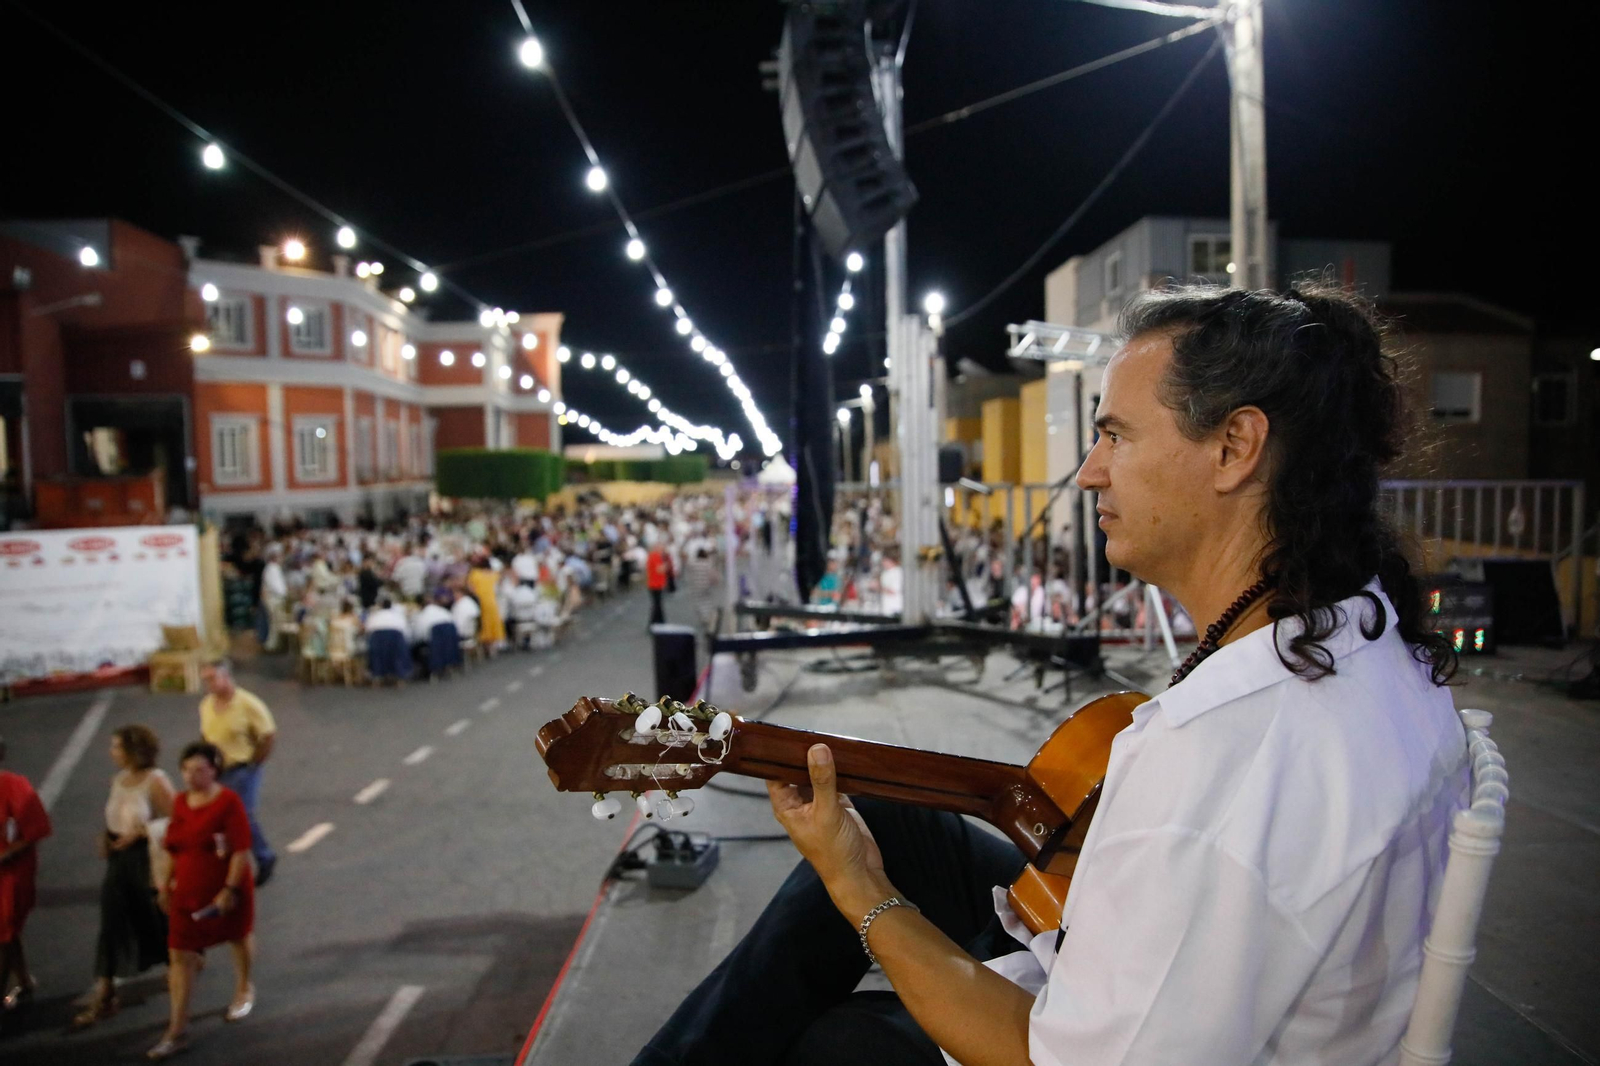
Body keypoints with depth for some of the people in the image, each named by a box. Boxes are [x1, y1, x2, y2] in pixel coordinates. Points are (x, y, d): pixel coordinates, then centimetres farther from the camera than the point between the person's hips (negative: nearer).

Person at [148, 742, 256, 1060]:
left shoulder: (228, 802, -18)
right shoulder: (180, 802, -1)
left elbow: (241, 850, -20)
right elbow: (174, 849, 12)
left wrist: (230, 888, -23)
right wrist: (166, 884, 12)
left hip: (225, 891, -4)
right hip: (187, 892, 5)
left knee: (239, 938, 18)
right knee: (179, 956, 1)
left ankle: (243, 991, 45)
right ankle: (177, 1031, 9)